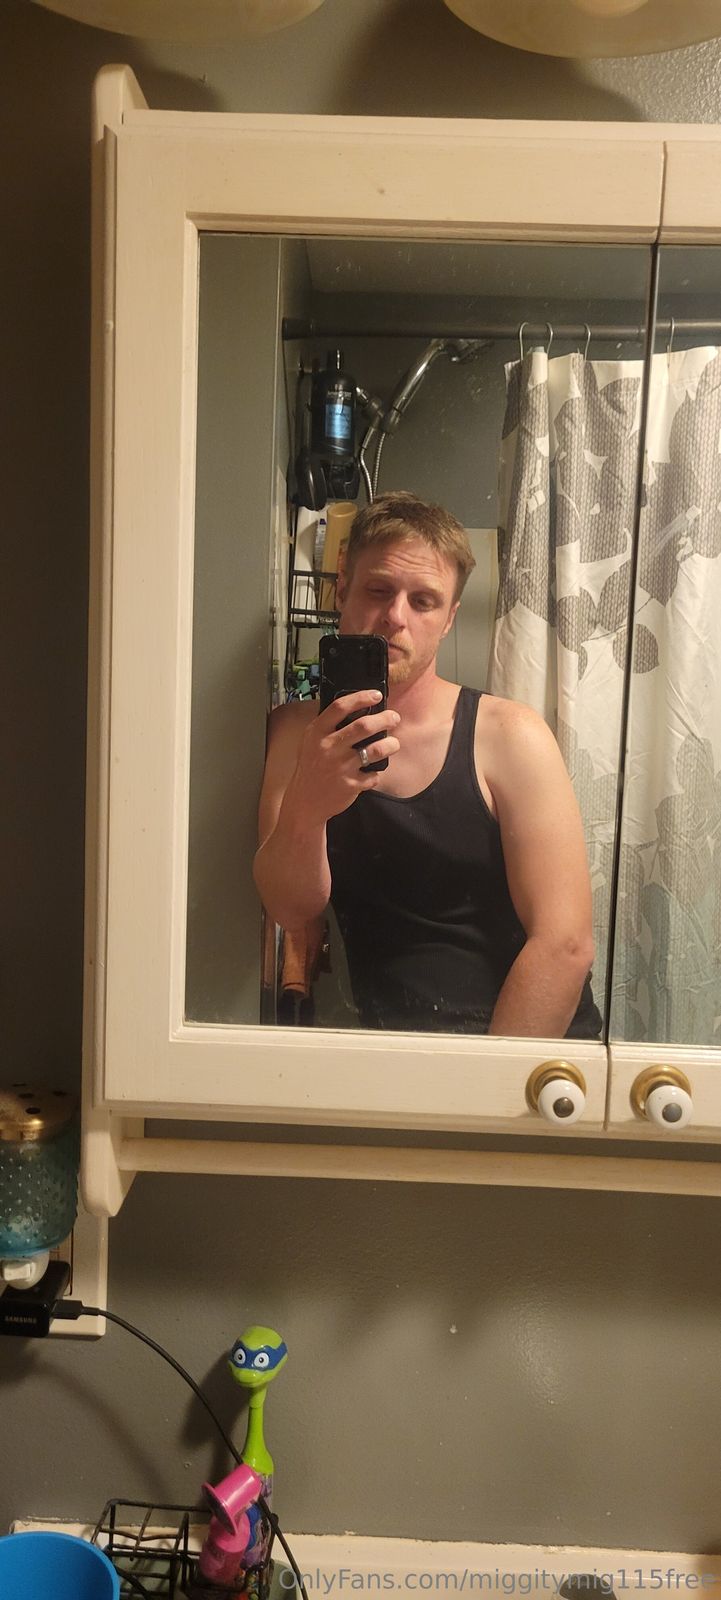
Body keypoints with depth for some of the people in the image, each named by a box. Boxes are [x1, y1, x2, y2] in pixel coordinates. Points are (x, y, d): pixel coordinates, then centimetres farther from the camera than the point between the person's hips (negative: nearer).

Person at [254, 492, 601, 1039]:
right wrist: (303, 808, -23)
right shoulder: (299, 729, 6)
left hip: (532, 1046, -2)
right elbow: (293, 909, -4)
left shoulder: (510, 735, -7)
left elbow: (565, 943, -13)